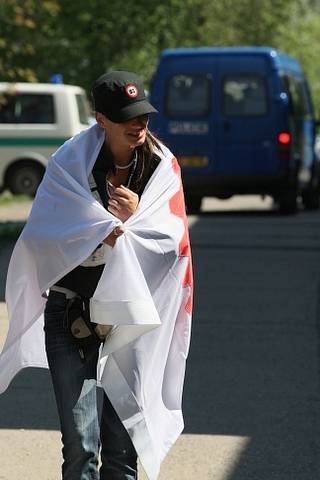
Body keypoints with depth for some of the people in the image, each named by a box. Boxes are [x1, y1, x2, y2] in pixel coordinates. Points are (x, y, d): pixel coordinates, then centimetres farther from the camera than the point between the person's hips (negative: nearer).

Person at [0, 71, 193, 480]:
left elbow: (172, 237, -7)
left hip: (133, 308, 2)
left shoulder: (162, 165, -1)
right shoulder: (70, 163, -8)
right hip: (72, 306, -2)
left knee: (125, 420, 8)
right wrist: (101, 233, -25)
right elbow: (41, 235, -15)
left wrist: (136, 218, -23)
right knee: (79, 437, -4)